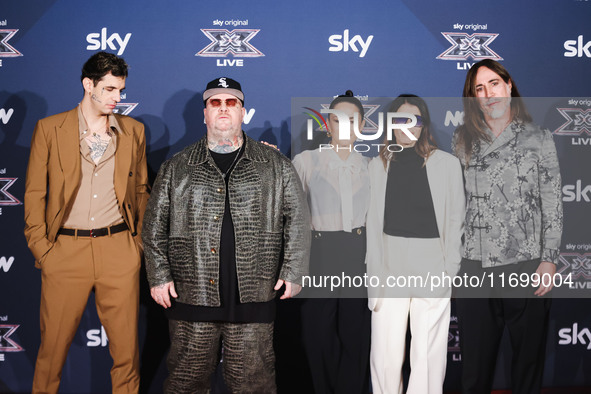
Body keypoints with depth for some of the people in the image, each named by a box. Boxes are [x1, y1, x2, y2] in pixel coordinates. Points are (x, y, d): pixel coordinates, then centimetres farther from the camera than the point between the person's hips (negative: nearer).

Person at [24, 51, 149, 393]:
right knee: (53, 346, 5)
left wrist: (138, 243, 8)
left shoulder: (133, 131, 10)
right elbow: (34, 194, 4)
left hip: (119, 252, 1)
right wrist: (41, 249, -2)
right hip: (65, 251, -1)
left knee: (126, 347, 5)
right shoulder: (49, 129, 4)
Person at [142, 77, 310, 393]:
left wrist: (293, 272, 1)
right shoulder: (176, 168, 10)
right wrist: (159, 275, 4)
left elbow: (297, 219, 9)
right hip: (191, 298, 1)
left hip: (252, 300, 0)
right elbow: (155, 224, 11)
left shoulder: (275, 166, 9)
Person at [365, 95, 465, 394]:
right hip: (390, 266, 1)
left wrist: (449, 273, -2)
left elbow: (454, 221, 5)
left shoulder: (447, 164, 5)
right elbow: (372, 224, 7)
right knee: (385, 355, 1)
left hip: (432, 266, -1)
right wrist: (375, 276, 0)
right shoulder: (378, 166, 9)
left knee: (428, 355, 1)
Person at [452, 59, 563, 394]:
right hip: (475, 269, 2)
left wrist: (549, 261, -7)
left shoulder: (538, 138, 4)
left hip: (527, 267, -1)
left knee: (529, 361, 9)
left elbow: (553, 203, 1)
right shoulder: (463, 141, 9)